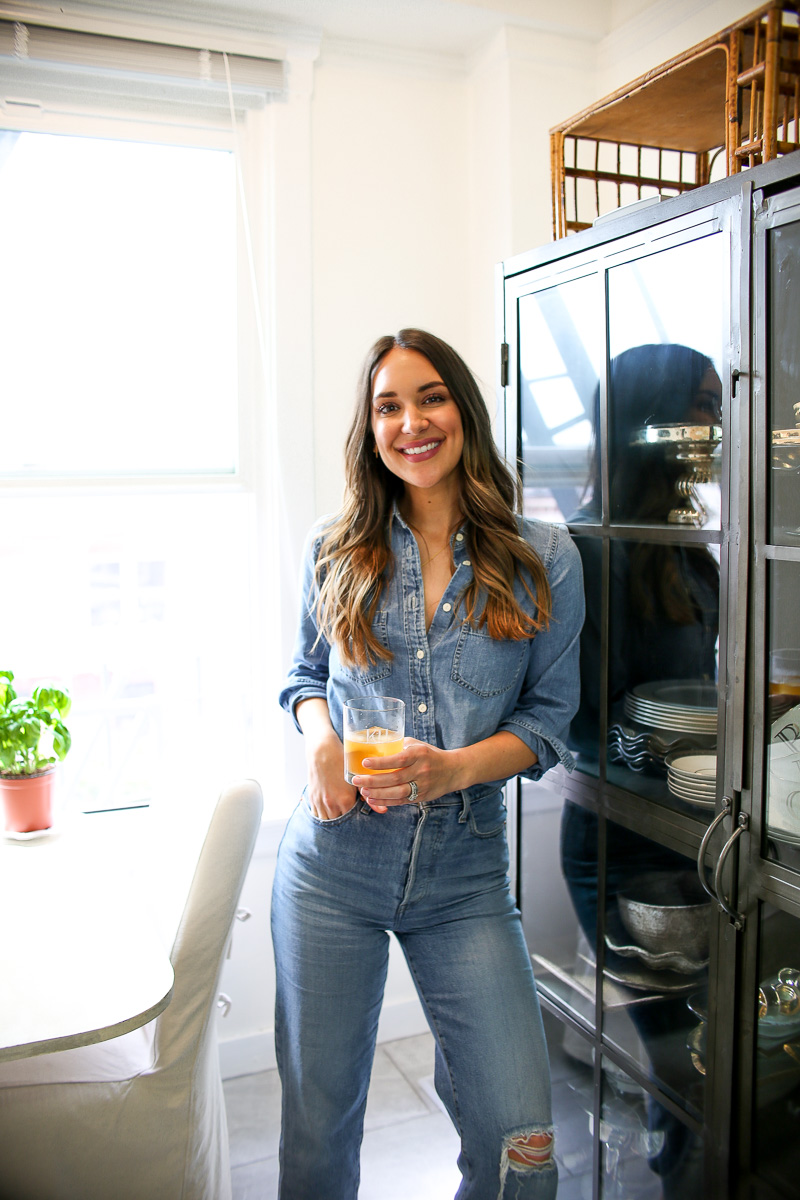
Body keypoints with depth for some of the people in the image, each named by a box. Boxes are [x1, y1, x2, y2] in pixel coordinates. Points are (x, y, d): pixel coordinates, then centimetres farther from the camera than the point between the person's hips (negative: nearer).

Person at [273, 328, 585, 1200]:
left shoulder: (543, 559, -2)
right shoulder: (336, 550, 3)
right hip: (333, 859, 1)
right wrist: (319, 740, -8)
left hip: (465, 876, -1)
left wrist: (455, 767, -17)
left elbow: (548, 715, 0)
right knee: (317, 1121, 14)